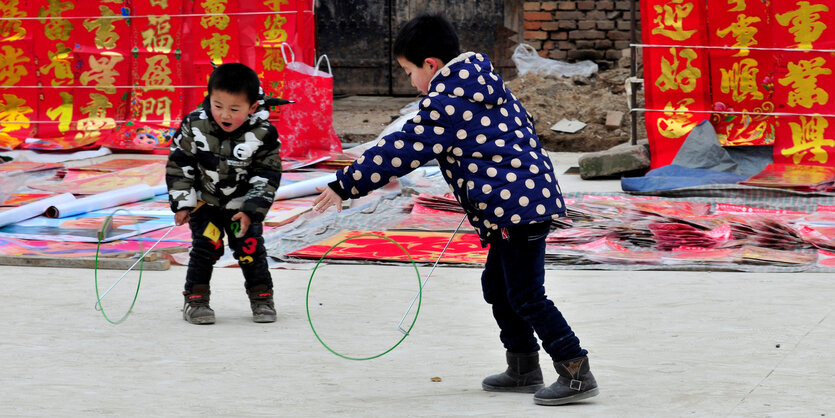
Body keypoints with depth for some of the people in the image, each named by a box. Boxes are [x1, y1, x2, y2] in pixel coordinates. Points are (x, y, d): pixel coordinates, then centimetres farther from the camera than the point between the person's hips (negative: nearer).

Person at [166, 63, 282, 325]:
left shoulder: (263, 134, -21)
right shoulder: (195, 126, -20)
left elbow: (267, 176, -11)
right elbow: (179, 164, -8)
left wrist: (252, 211, -16)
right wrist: (182, 203, -8)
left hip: (243, 204, 0)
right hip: (205, 201, 0)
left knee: (250, 246, -2)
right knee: (206, 245, -8)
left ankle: (262, 297, 16)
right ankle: (195, 299, 5)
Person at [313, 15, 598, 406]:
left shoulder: (446, 103, -13)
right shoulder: (488, 85, 15)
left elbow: (401, 152, -13)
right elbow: (522, 123, 28)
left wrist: (344, 186, -6)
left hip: (516, 208, -10)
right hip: (532, 195, 10)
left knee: (526, 296, -6)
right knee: (497, 284, 19)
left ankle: (577, 372, -4)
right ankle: (524, 369, 26)